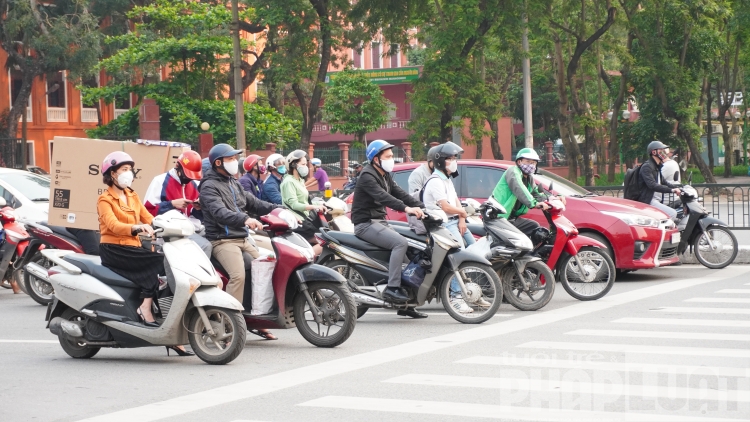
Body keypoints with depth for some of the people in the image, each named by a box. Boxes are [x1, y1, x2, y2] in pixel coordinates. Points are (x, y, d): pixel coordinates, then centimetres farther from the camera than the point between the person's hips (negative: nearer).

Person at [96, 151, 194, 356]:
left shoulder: (133, 196, 21)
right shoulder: (105, 200, -1)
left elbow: (149, 219, 13)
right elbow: (113, 225, -19)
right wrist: (136, 227, -38)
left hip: (133, 249, 6)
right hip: (113, 249, -6)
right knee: (159, 262, -27)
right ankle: (146, 308, -27)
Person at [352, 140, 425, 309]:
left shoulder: (385, 176, 18)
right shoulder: (367, 176, -13)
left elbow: (399, 193, 9)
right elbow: (382, 196, -28)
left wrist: (421, 207, -5)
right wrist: (406, 208, -40)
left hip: (380, 222, 9)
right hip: (366, 224, -9)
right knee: (400, 243, -27)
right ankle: (392, 288, -29)